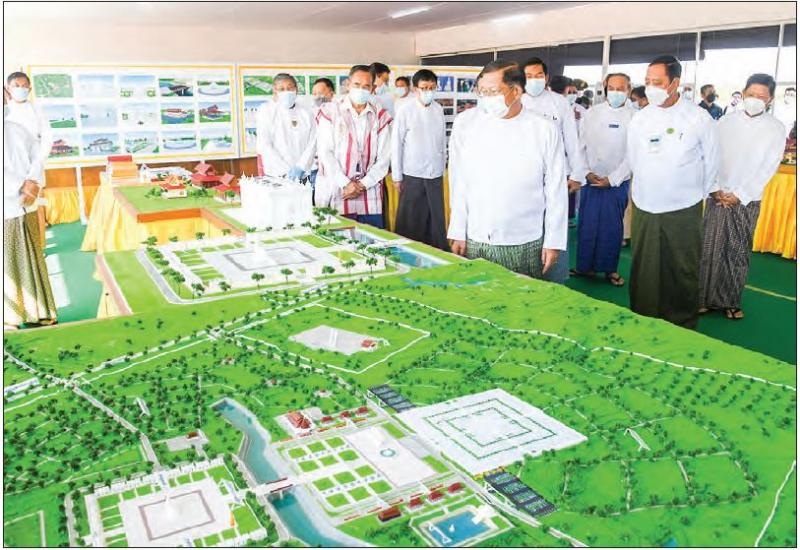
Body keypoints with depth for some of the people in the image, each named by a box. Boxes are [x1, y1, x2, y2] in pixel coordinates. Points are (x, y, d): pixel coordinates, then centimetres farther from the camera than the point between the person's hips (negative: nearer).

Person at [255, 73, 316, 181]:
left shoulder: (306, 114, 9)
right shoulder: (265, 110, 4)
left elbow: (312, 144, 2)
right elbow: (263, 145, -4)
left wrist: (301, 167, -13)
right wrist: (286, 171, -11)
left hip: (302, 176, 2)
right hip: (275, 176, -1)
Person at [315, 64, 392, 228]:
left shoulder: (380, 116, 11)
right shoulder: (330, 111, 4)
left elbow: (384, 158, 5)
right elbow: (325, 152, -3)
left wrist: (363, 184, -7)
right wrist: (345, 184, -10)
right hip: (335, 193, -2)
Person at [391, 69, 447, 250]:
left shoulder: (439, 109, 6)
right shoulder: (405, 109, -5)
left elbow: (443, 142, 12)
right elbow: (396, 144, -4)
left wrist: (443, 168, 12)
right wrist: (397, 176, -5)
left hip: (435, 175, 4)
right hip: (412, 175, -3)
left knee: (437, 220, 6)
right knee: (410, 222, 2)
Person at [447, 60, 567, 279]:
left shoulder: (545, 130, -3)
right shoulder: (465, 122, 0)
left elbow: (556, 191, 1)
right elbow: (459, 184, 2)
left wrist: (553, 242, 1)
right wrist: (458, 233, 3)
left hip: (525, 245, -1)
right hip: (475, 242, 1)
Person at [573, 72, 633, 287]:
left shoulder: (632, 118, -1)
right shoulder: (592, 113, 6)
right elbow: (582, 145, 5)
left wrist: (612, 179, -10)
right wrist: (586, 173, -6)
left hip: (617, 182, -1)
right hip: (590, 180, 2)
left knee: (613, 227, 5)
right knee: (587, 224, 4)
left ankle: (609, 269, 17)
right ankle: (585, 265, 17)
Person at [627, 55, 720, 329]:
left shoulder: (699, 118, -6)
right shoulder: (639, 118, 2)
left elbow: (711, 162, 4)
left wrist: (698, 194, 12)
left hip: (684, 211, -2)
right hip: (644, 208, 3)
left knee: (683, 273, 6)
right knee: (644, 271, 10)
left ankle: (683, 328, 21)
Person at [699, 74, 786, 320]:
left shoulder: (775, 128, 0)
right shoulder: (726, 121, 3)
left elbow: (769, 167, -4)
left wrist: (740, 196, -10)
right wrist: (715, 189, -9)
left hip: (748, 200, 0)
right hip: (717, 196, 1)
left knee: (738, 253, 4)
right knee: (710, 249, 0)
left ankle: (731, 302, 14)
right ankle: (705, 298, 9)